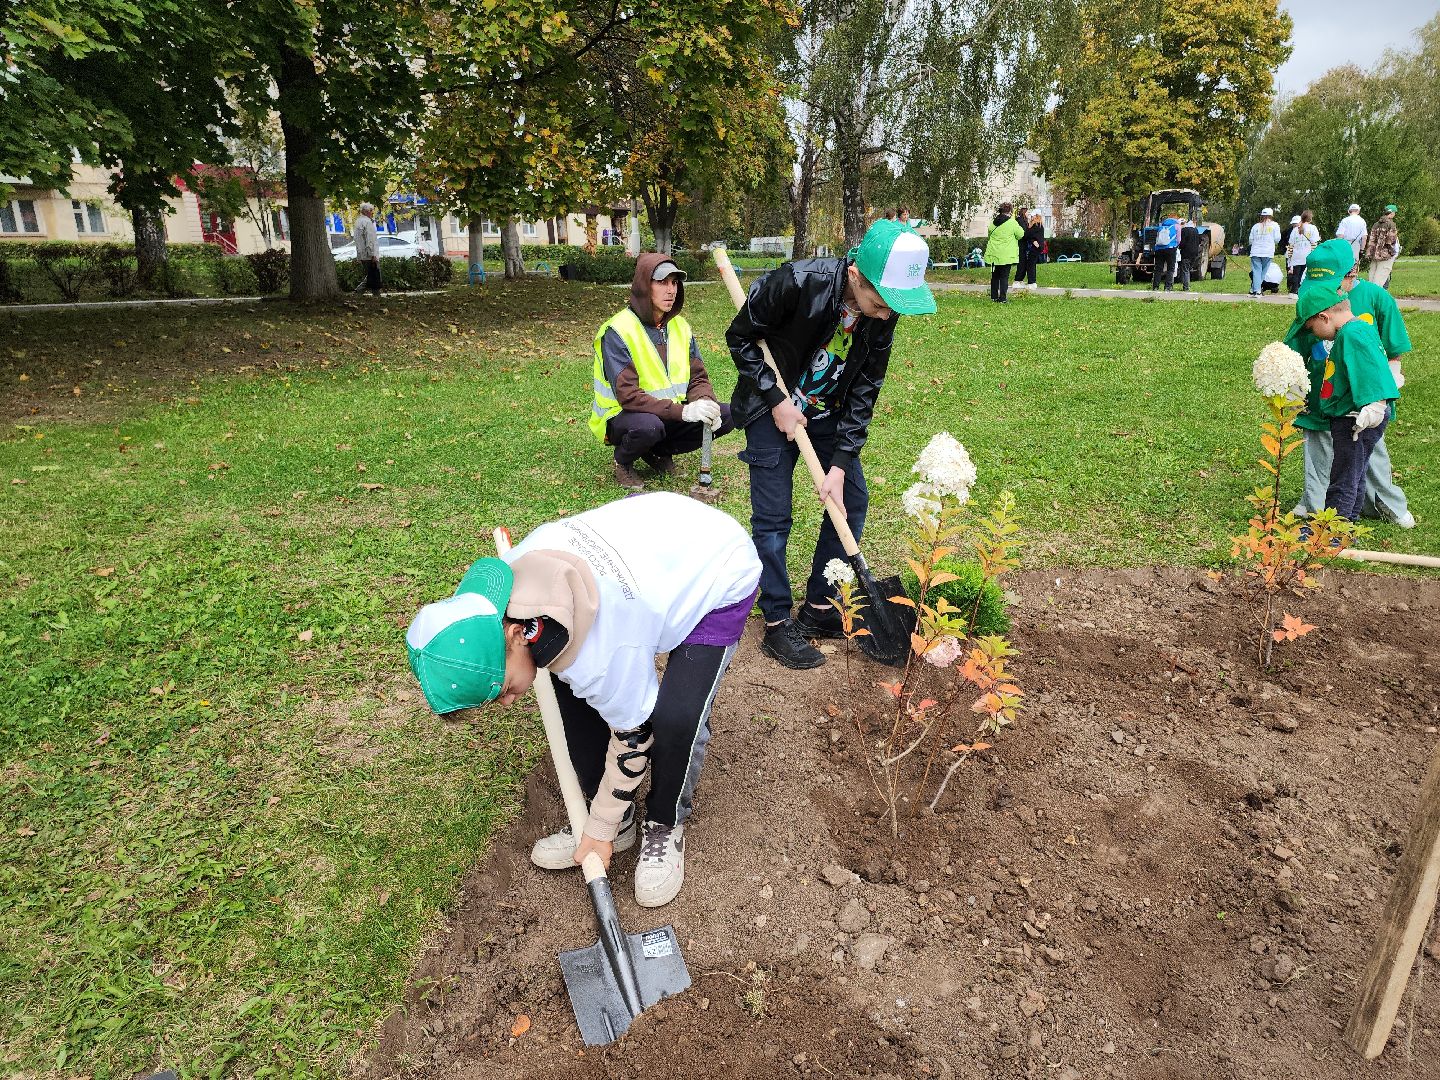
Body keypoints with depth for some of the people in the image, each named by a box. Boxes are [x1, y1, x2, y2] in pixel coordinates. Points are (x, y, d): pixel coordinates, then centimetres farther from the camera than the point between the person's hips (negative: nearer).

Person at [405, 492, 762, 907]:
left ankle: (665, 827, 7)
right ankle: (616, 819, 16)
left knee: (675, 718, -24)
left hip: (720, 577, -7)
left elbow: (632, 738, -19)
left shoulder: (600, 655, -37)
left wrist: (600, 831, -4)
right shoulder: (512, 570, -19)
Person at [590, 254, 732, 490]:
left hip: (670, 413, 6)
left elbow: (697, 377, 3)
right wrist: (683, 411, -35)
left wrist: (706, 402, -22)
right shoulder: (617, 331, -19)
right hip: (622, 416, -6)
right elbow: (627, 396, -27)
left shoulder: (680, 326, 2)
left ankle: (660, 451, 7)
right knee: (647, 425, -40)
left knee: (726, 415, -11)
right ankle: (623, 462, -4)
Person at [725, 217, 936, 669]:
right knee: (772, 518, -7)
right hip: (773, 409, -5)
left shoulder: (884, 313, -15)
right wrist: (777, 400, -20)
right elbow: (740, 337, -16)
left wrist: (840, 465, -14)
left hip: (828, 412, 5)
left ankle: (819, 608, 19)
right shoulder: (796, 282, -30)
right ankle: (778, 625, 8)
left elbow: (865, 390, -10)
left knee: (852, 502, 5)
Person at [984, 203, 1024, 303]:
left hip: (994, 254, 4)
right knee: (1004, 276, 0)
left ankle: (994, 296, 19)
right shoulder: (1012, 223, -11)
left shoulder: (993, 223, 3)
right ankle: (1002, 298, -4)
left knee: (995, 275, 14)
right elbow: (1020, 234, -2)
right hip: (1006, 255, -4)